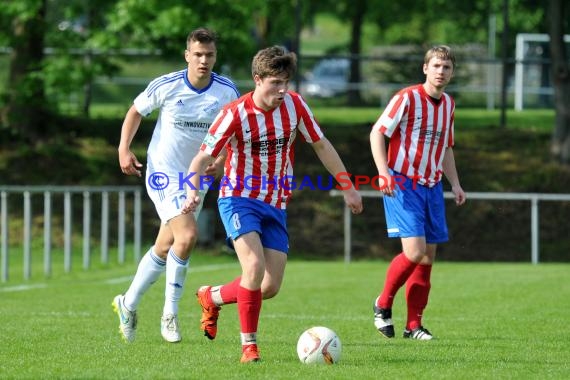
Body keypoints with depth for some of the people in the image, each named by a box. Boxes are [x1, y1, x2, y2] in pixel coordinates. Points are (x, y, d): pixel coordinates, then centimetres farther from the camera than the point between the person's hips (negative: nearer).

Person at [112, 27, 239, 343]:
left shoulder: (226, 91, -6)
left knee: (165, 248, 13)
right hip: (163, 173, -5)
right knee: (187, 235, -24)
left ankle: (128, 304, 33)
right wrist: (124, 149, -6)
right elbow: (136, 112, 4)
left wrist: (221, 158, -8)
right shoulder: (166, 86, -13)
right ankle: (170, 314, -12)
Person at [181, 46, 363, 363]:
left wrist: (348, 188, 9)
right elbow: (202, 159, -14)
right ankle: (249, 344, -13)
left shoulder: (294, 104, -4)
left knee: (270, 287, 1)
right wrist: (194, 192, -34)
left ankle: (212, 297, 29)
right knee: (255, 266, -27)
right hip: (240, 200, -5)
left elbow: (321, 146, 8)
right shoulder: (235, 115, -16)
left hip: (276, 206, 5)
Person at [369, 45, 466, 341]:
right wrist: (384, 171, -21)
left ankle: (414, 325, 11)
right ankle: (383, 303, 6)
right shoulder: (407, 98, -10)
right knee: (415, 250, -17)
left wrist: (455, 183, 13)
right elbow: (377, 133, -10)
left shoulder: (448, 105, 12)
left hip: (432, 186, 7)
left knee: (427, 256, 4)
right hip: (403, 184, -7)